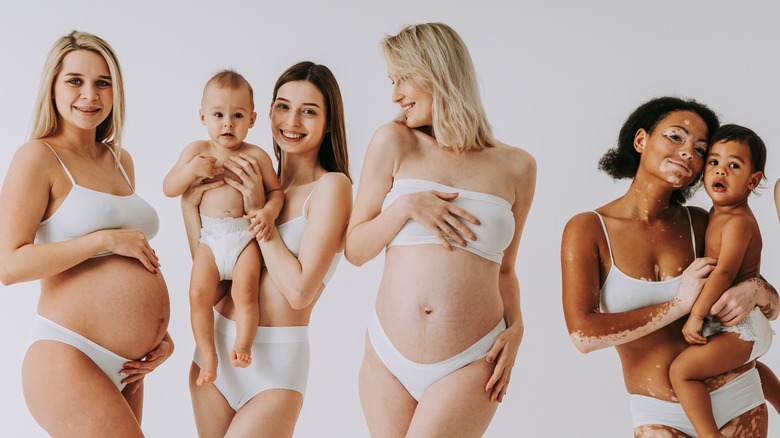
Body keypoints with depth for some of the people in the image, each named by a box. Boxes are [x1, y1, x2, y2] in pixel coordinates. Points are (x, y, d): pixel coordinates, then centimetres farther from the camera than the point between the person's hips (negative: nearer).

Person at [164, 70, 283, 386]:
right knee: (199, 294, -11)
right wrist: (192, 169, -12)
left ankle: (242, 347, -1)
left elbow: (276, 190, 10)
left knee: (245, 291, -18)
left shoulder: (256, 156, 4)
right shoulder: (197, 151, 7)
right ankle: (208, 357, 1)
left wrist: (269, 211, -12)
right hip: (209, 238, 2)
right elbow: (168, 188, 6)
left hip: (246, 237, -1)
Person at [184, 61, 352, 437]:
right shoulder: (262, 183, 7)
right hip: (214, 348, 6)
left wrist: (258, 211, -13)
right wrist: (189, 205, -4)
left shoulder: (330, 186, -10)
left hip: (274, 362, -6)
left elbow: (300, 291, -17)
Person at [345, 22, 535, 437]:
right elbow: (355, 249, 5)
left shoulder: (516, 166, 5)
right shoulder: (393, 143, 3)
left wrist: (515, 326, -1)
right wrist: (405, 206, -10)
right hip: (388, 356, 2)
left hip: (469, 365, -1)